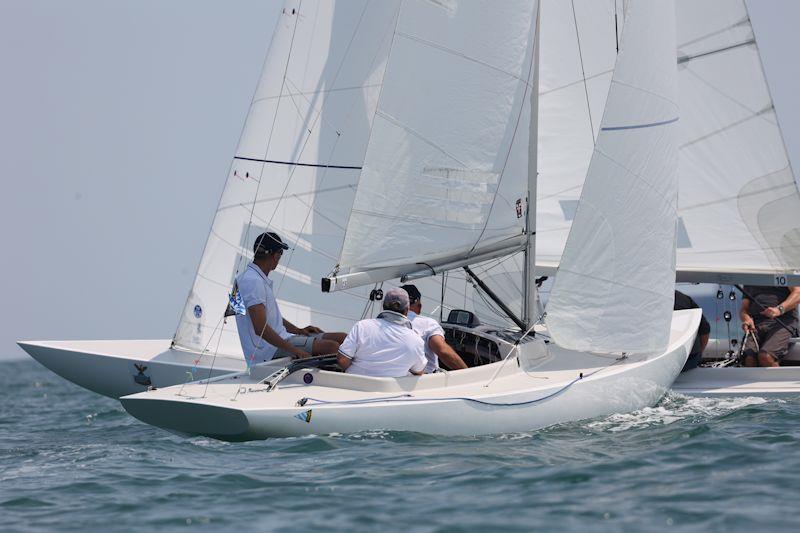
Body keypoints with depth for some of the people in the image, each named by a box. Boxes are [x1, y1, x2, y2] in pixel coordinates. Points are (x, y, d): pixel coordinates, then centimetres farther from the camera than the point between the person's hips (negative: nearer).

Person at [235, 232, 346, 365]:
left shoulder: (262, 279, 19)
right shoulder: (252, 281, -16)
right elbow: (260, 328, -25)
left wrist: (299, 331, 14)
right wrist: (295, 351, -22)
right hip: (269, 351, -11)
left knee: (341, 338, -1)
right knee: (331, 346, -25)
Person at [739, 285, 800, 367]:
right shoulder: (748, 283, 27)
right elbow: (743, 309, 21)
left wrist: (780, 309, -19)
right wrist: (746, 319, -6)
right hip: (756, 325, 4)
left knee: (765, 356, -32)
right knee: (748, 359, -26)